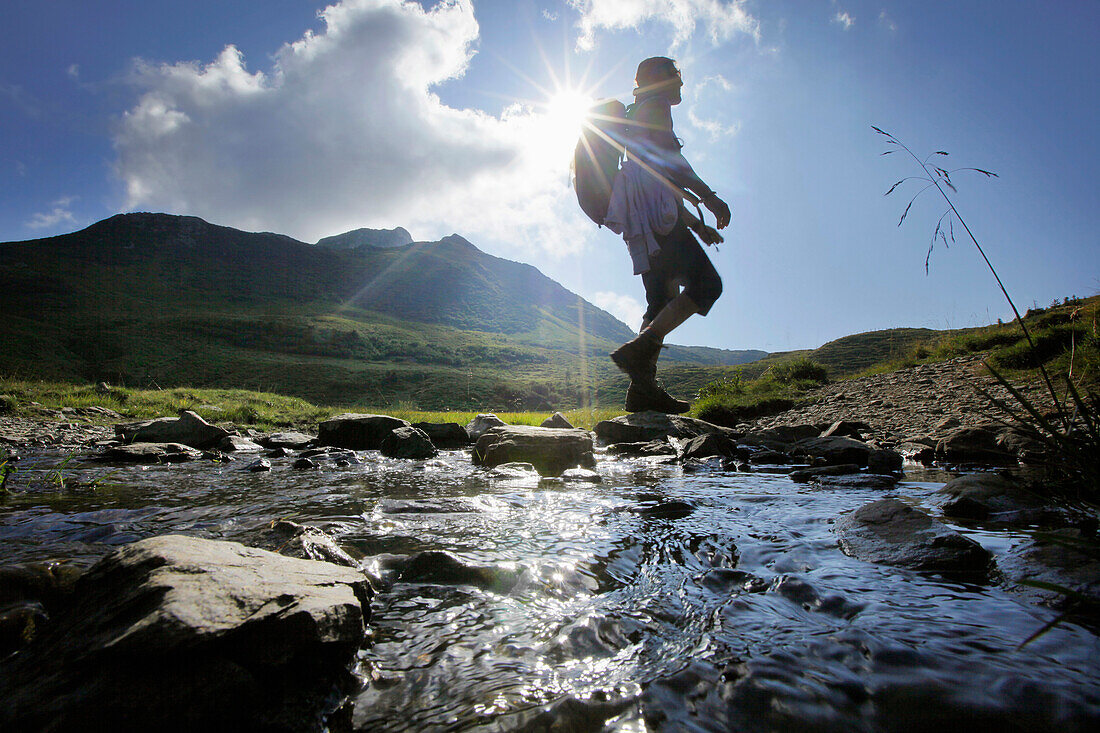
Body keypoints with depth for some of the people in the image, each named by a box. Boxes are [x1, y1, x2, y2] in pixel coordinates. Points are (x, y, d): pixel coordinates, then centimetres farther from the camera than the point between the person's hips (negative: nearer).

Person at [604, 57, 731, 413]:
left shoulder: (636, 116, 35)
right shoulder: (655, 107, 8)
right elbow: (669, 159, -10)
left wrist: (697, 226, 30)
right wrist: (709, 196, -11)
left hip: (643, 222, 10)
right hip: (653, 213, -10)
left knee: (664, 301, 4)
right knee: (706, 283, -17)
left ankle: (643, 390, -4)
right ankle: (638, 350, -29)